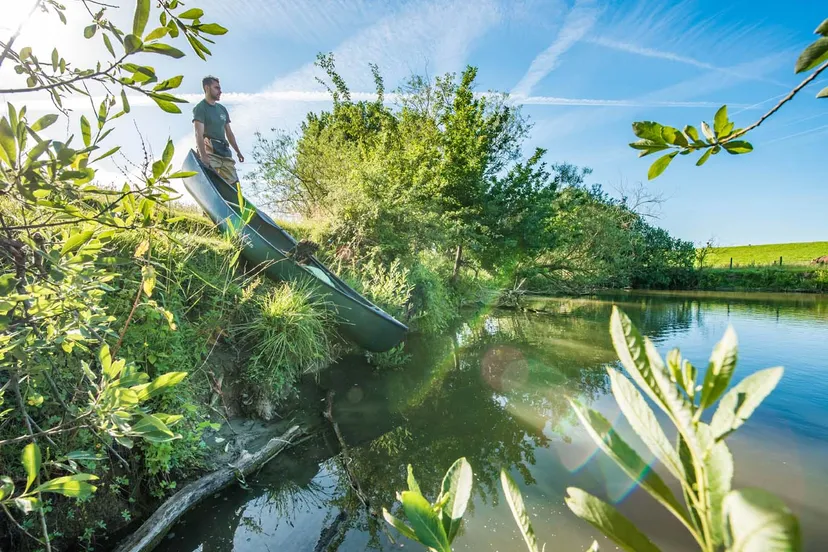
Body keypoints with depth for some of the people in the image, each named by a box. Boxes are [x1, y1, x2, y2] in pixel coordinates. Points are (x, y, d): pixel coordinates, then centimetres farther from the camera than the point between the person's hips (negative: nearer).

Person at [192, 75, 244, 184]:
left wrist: (238, 151, 18)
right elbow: (199, 134, -13)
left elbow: (229, 132, 25)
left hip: (224, 151, 7)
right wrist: (203, 156, -25)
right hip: (209, 151, -7)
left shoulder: (222, 109, 21)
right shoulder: (200, 108, -1)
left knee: (233, 183, -3)